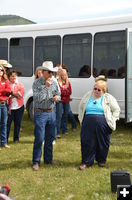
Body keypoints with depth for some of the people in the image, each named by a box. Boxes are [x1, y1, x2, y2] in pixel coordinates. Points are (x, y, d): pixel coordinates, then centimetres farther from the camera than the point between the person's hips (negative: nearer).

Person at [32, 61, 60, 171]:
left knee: (50, 137, 12)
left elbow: (58, 95, 15)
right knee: (39, 138, -6)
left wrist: (57, 97, -9)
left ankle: (48, 159, 25)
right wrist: (46, 87, -21)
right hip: (40, 113, -5)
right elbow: (37, 98, -17)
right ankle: (36, 162, 3)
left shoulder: (54, 83, 7)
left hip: (51, 112, 5)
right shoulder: (37, 83, -8)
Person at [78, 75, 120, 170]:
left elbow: (116, 110, 7)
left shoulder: (108, 98, 2)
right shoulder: (87, 96, 9)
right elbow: (81, 108, 21)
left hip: (103, 126, -1)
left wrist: (112, 121, 0)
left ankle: (101, 160, 27)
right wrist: (81, 120, 14)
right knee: (87, 143, 2)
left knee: (103, 143, 7)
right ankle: (86, 162, 14)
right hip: (88, 125, 2)